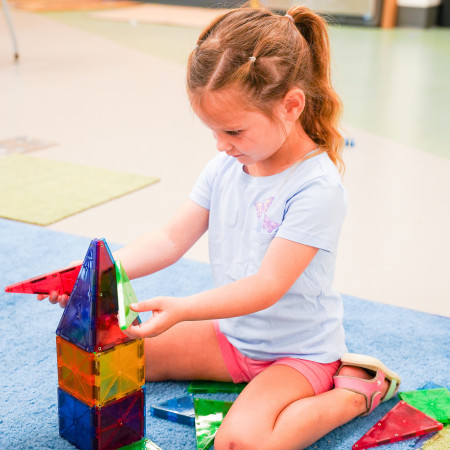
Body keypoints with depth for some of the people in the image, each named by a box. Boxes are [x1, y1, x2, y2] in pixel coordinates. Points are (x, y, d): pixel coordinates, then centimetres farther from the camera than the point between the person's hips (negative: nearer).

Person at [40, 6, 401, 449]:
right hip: (231, 333, 8)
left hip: (298, 351, -7)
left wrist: (181, 309, -40)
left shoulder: (317, 187, -26)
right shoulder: (224, 167, -4)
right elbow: (170, 240, -3)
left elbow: (267, 285, -29)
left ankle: (355, 391, -6)